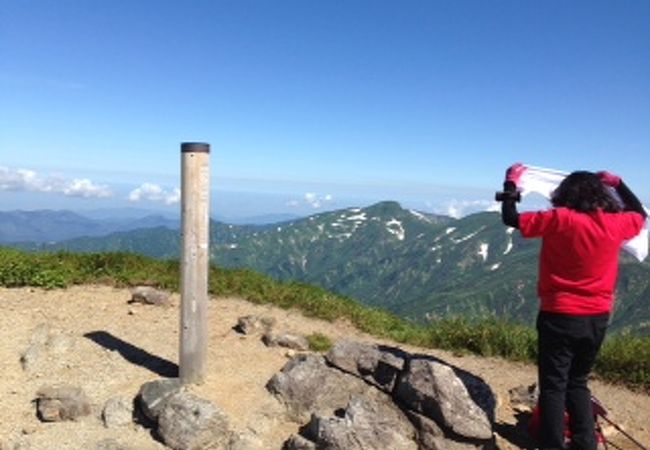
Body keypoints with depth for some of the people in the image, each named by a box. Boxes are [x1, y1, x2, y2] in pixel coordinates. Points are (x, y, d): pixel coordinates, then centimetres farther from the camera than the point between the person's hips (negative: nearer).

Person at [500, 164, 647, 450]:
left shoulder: (560, 220, -15)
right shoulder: (615, 224, -2)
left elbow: (511, 218, -12)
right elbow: (640, 215, 22)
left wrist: (511, 183, 1)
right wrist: (618, 184, 28)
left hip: (560, 317, -5)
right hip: (598, 319, 5)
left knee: (553, 385, 5)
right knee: (578, 382, 21)